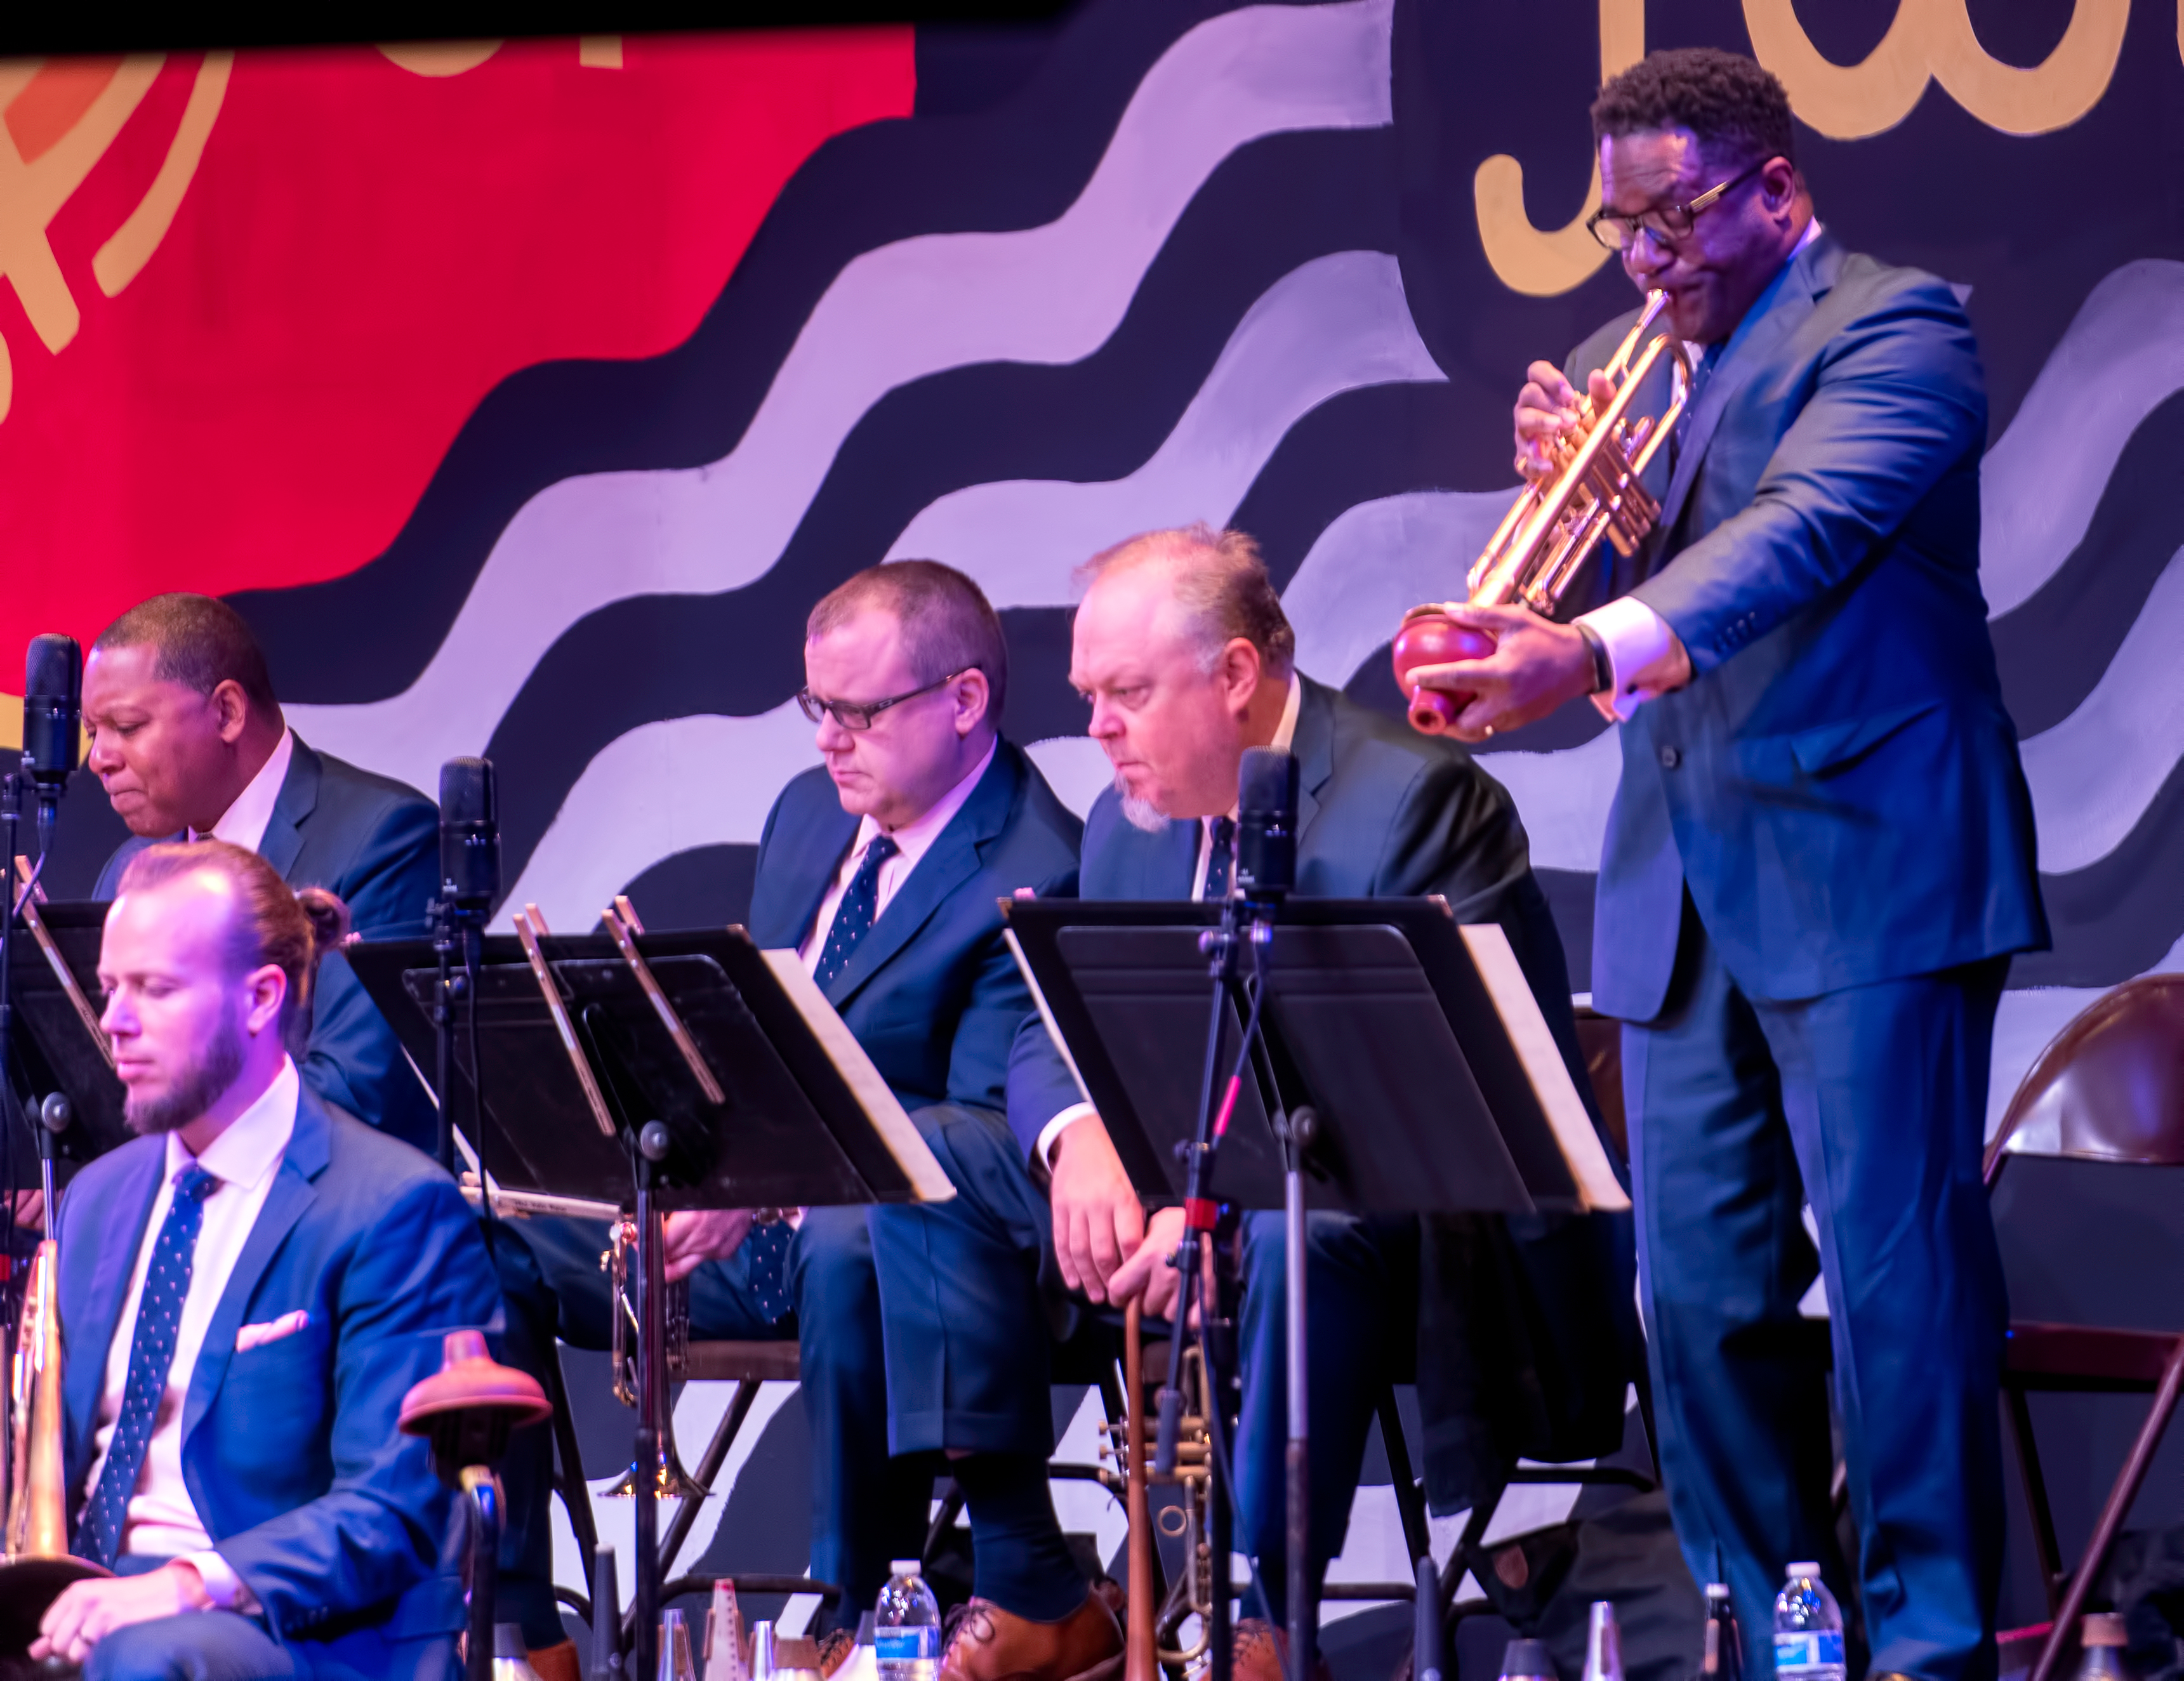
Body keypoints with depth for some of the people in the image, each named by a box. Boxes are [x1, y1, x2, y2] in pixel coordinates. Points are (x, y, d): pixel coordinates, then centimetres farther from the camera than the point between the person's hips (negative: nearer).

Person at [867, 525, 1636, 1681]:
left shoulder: (1412, 797, -16)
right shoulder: (1131, 821, 10)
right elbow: (1053, 1031, 9)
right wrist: (1080, 1137, -17)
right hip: (1194, 1199, 8)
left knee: (1302, 1229, -41)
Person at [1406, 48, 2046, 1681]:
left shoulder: (1890, 330, -6)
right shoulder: (1626, 366, 17)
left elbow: (1809, 524, -24)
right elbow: (1562, 610, 14)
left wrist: (1599, 652, -38)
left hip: (1861, 869, -7)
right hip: (1684, 897, 7)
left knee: (1896, 1269, -8)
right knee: (1700, 1291, 6)